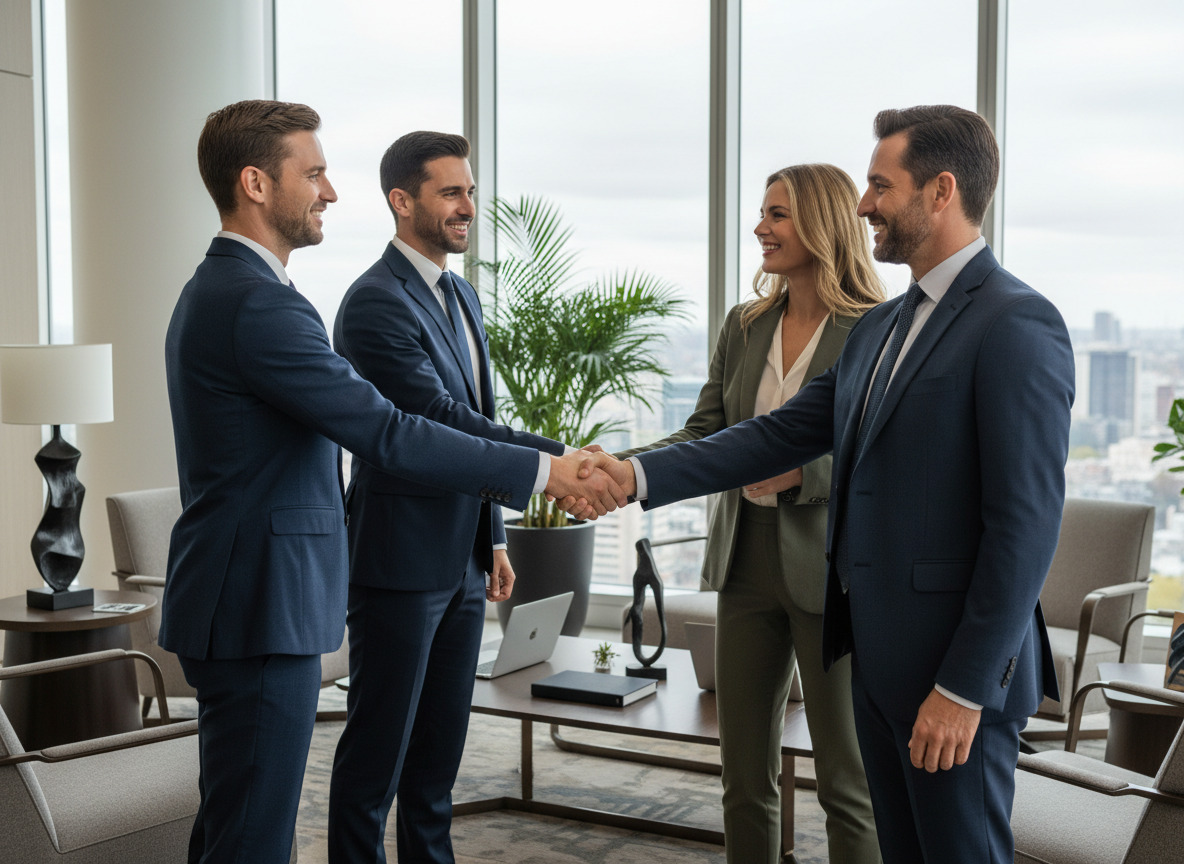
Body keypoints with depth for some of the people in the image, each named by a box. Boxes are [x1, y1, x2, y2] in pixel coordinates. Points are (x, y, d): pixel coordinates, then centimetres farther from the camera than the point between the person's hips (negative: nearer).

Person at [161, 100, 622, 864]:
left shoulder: (216, 288, 15)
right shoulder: (255, 301, -20)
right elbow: (387, 434, -24)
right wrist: (546, 471, -21)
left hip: (236, 601, 11)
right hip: (261, 608, -11)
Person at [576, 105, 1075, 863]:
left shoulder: (1016, 325, -15)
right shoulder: (880, 328, 13)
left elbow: (1026, 523, -19)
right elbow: (781, 434, 12)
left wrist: (965, 688, -19)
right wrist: (639, 475, 3)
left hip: (956, 665, -8)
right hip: (880, 650, 8)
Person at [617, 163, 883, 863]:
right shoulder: (745, 326, 8)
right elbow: (704, 436, 7)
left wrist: (803, 470, -26)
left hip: (829, 569, -5)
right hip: (748, 562, 6)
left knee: (846, 780, 5)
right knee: (745, 775, 13)